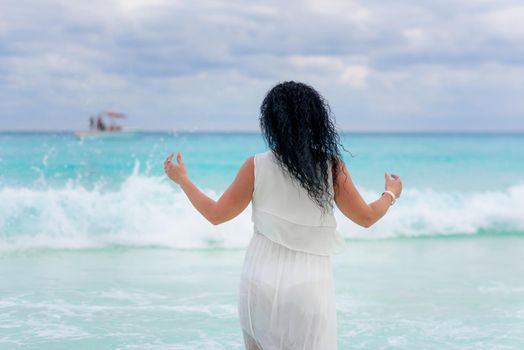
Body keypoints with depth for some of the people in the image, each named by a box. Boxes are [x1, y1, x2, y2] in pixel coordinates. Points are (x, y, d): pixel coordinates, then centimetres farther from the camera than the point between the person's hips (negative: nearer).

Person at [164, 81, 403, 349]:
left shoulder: (257, 166, -6)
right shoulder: (331, 166, -5)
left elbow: (216, 214, 3)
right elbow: (366, 218, 4)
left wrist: (181, 179, 17)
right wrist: (391, 194, 25)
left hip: (259, 284, 1)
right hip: (309, 287, -1)